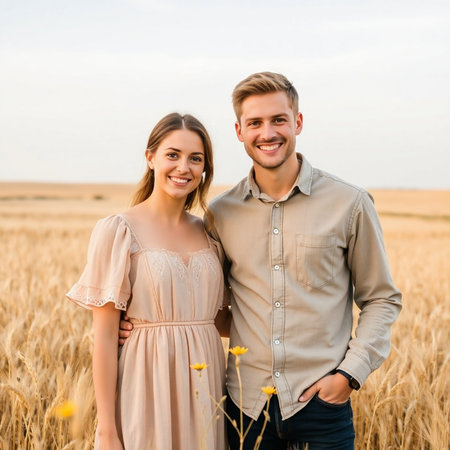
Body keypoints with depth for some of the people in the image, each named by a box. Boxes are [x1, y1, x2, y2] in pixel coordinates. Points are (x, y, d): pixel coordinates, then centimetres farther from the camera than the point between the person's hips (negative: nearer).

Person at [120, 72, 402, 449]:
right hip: (246, 403, 2)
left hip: (320, 401, -1)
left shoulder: (349, 204, -2)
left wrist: (351, 372, -7)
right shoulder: (221, 213, 4)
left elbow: (382, 299, 4)